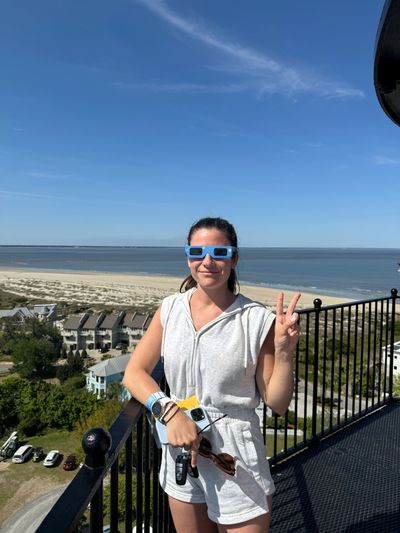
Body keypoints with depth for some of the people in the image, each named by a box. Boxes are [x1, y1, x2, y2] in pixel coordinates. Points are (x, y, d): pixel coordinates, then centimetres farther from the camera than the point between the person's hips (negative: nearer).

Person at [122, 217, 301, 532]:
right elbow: (134, 373, -3)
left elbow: (277, 404, -9)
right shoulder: (171, 309, -5)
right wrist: (169, 410, -18)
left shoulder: (257, 320, -15)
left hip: (235, 458, -3)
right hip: (181, 447, 4)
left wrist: (284, 350, -25)